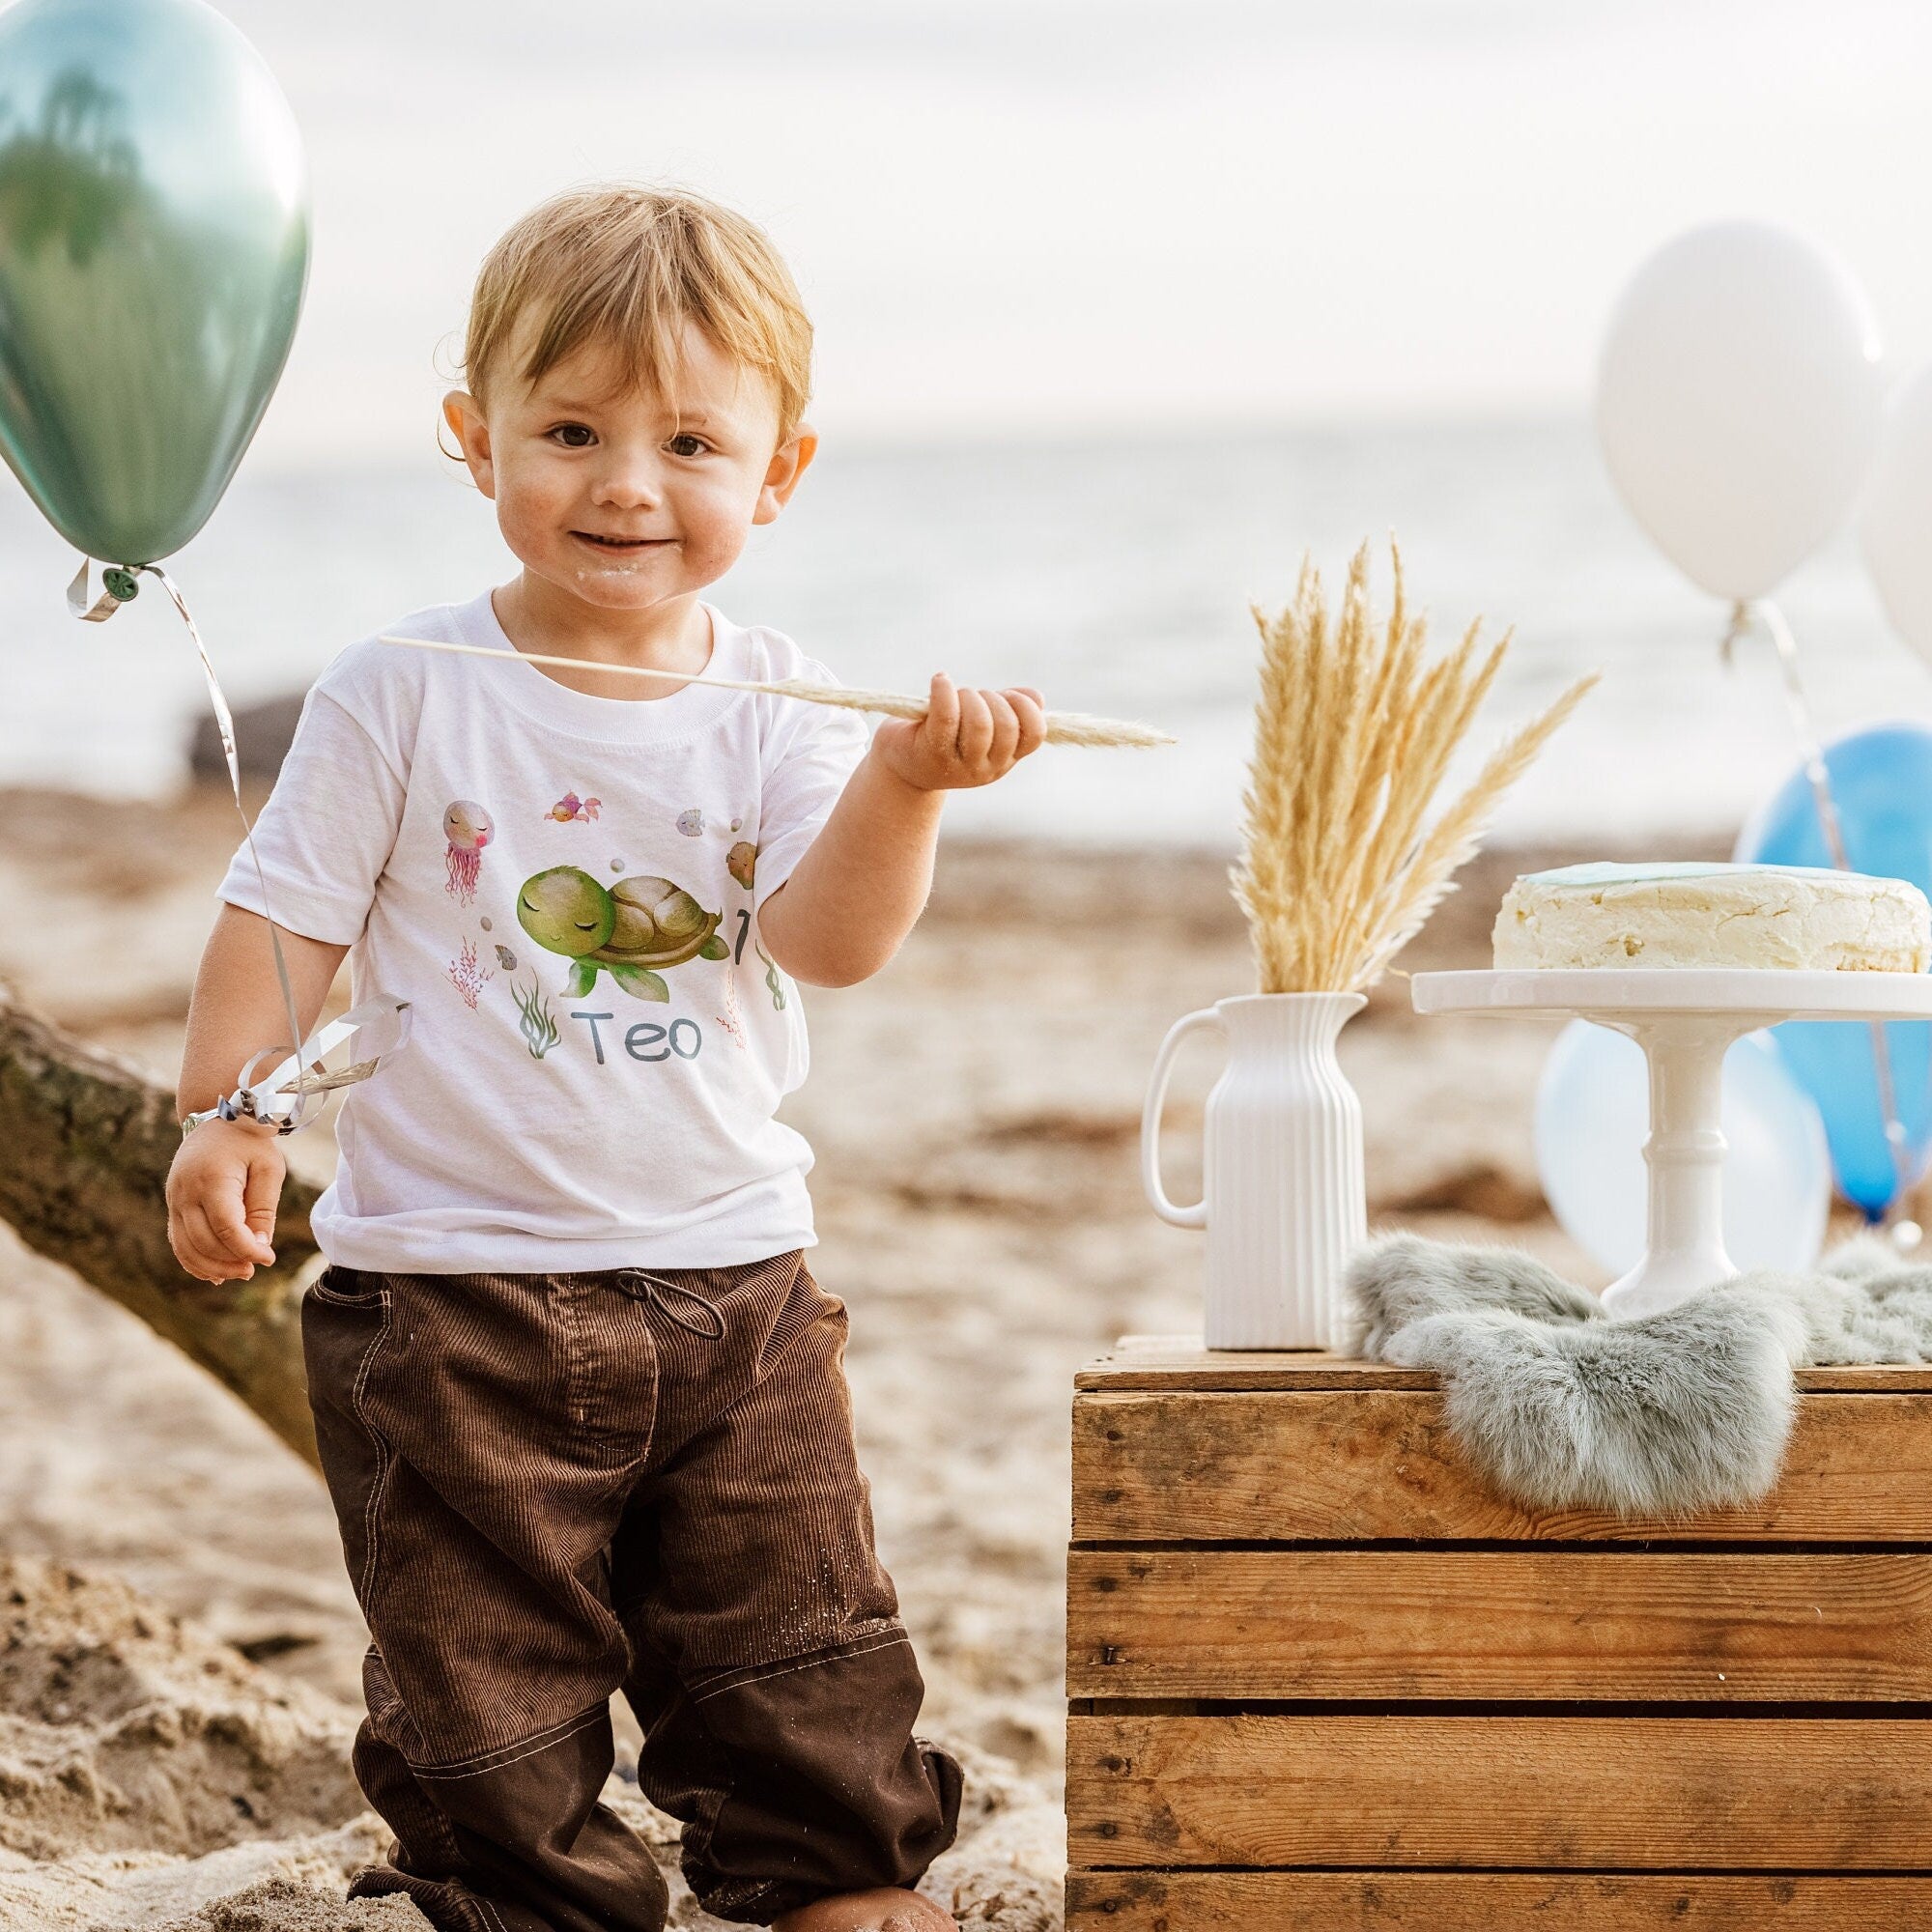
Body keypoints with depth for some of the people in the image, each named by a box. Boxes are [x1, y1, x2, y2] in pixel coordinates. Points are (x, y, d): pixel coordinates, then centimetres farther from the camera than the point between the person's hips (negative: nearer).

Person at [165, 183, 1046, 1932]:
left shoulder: (778, 708, 0)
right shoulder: (403, 694, -6)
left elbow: (828, 942, -12)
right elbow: (286, 918, -2)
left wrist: (905, 783, -28)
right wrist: (224, 1112, -13)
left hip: (731, 1275, 3)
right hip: (454, 1286, -2)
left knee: (800, 1646, 14)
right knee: (485, 1665, 4)